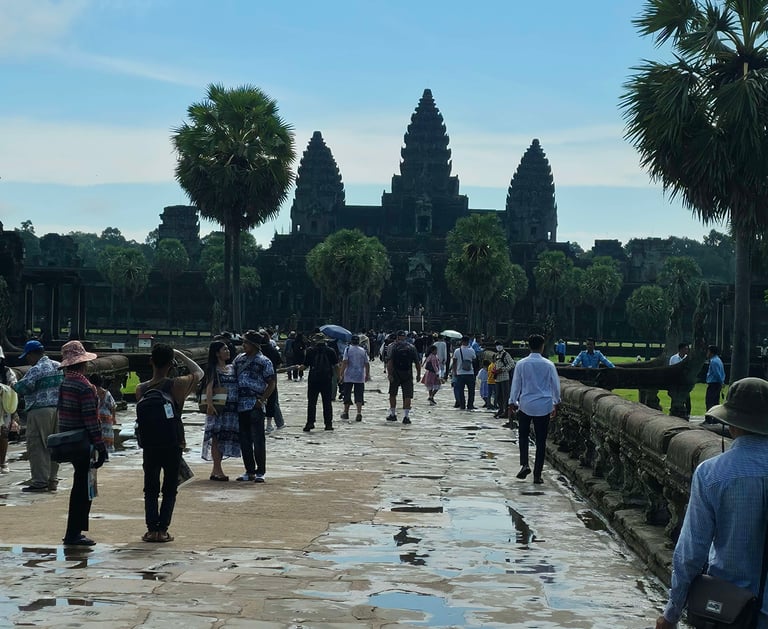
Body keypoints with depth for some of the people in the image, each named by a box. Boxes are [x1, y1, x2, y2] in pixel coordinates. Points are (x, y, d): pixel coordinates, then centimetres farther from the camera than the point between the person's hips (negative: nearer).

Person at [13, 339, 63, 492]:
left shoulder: (35, 370, -12)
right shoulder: (59, 367, 12)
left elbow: (22, 388, -14)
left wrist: (14, 386, 6)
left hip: (39, 411, -8)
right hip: (58, 409, 8)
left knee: (37, 447, -3)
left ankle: (40, 482, -5)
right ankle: (52, 480, 15)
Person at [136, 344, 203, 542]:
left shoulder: (141, 389, -5)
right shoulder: (176, 385, -11)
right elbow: (199, 372, 5)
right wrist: (181, 356, 8)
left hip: (150, 445, 2)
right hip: (173, 445, -2)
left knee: (150, 490, 11)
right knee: (169, 490, 9)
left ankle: (151, 529, 5)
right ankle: (162, 529, 3)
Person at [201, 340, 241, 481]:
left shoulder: (232, 368, 16)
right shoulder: (212, 369, -1)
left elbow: (239, 386, 17)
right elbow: (209, 387, -13)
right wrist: (210, 404, -26)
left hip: (232, 408, 6)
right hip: (218, 408, -6)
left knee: (224, 438, 6)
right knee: (217, 437, -6)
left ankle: (216, 470, 12)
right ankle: (217, 470, -5)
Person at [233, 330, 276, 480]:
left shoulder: (264, 361, -2)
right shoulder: (239, 359, 14)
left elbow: (272, 383, -4)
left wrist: (262, 400, -12)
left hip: (255, 406, -5)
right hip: (240, 405, 6)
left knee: (258, 440, -4)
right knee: (244, 441, 9)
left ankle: (261, 472, 4)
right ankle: (249, 471, 17)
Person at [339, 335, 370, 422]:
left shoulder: (348, 349, -3)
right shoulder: (363, 351, 5)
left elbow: (345, 362, -10)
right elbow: (367, 364, 6)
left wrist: (341, 374, -8)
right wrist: (367, 375, 16)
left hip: (349, 376, -2)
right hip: (360, 377, 2)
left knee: (347, 395, 10)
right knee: (359, 395, 1)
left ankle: (346, 413, 19)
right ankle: (359, 413, -14)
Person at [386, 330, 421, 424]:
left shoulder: (392, 347, 0)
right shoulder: (411, 347, 6)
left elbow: (389, 361, -12)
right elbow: (417, 362, 4)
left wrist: (389, 374, -14)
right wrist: (418, 374, 12)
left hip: (395, 374, -1)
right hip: (408, 375, 1)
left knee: (392, 394, 14)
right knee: (407, 396, 1)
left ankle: (393, 414, 20)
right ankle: (406, 416, -7)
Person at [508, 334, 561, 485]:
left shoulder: (521, 364, -5)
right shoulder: (549, 365, -4)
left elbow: (516, 385, 2)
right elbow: (555, 385, 4)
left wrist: (512, 402, 13)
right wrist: (556, 403, 18)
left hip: (525, 405, 0)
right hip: (544, 406, 0)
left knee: (523, 435, 16)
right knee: (541, 440, 5)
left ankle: (524, 464, -5)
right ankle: (537, 474, 6)